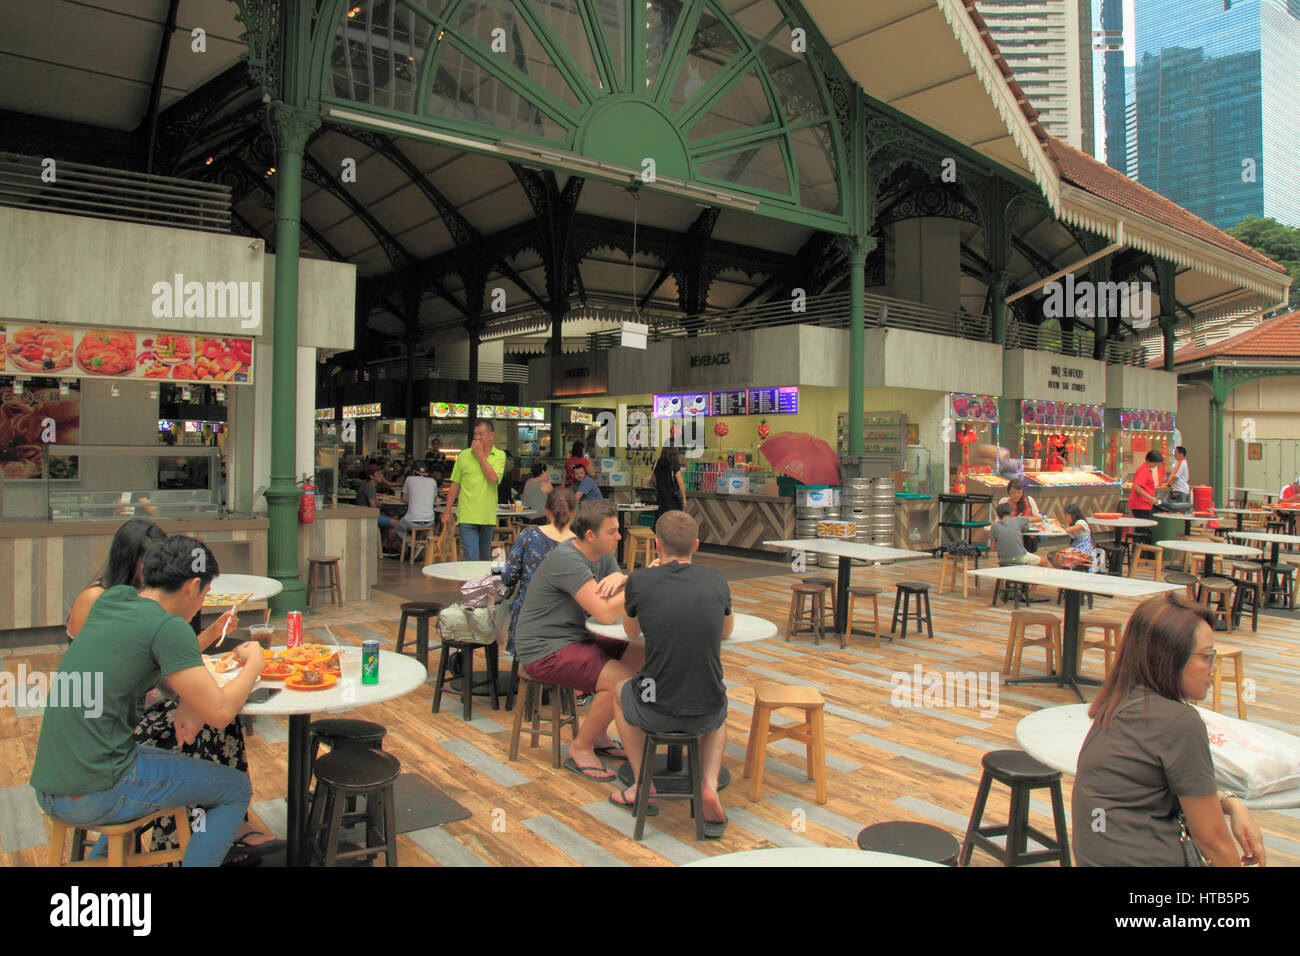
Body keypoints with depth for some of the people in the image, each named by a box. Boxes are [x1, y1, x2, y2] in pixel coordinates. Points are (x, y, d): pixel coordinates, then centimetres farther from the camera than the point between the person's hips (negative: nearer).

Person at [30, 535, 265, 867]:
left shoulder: (112, 598, 6)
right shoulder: (169, 626, -17)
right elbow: (221, 713, -17)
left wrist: (190, 700, 7)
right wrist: (254, 663, 0)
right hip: (94, 797, -8)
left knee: (174, 761, 33)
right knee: (236, 789, 7)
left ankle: (100, 856, 34)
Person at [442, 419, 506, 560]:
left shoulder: (500, 455, 3)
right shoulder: (464, 455, 3)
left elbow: (493, 478, -14)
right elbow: (455, 485, 8)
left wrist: (480, 454, -11)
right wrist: (447, 511, 9)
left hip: (488, 516, 2)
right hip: (467, 516, -2)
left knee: (485, 558, 16)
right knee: (471, 558, -11)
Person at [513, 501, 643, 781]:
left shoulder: (602, 556, 6)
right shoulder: (567, 560, -24)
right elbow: (606, 614, -30)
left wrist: (621, 578, -19)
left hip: (576, 639, 10)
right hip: (544, 650, -10)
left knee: (641, 657, -2)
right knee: (622, 680, -24)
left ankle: (598, 735, 13)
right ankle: (580, 748, -2)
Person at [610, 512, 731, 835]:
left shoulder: (640, 581, -7)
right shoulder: (717, 582, 0)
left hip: (656, 711, -1)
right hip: (706, 715, 2)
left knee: (621, 692, 33)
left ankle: (642, 784, 30)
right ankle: (710, 785, 14)